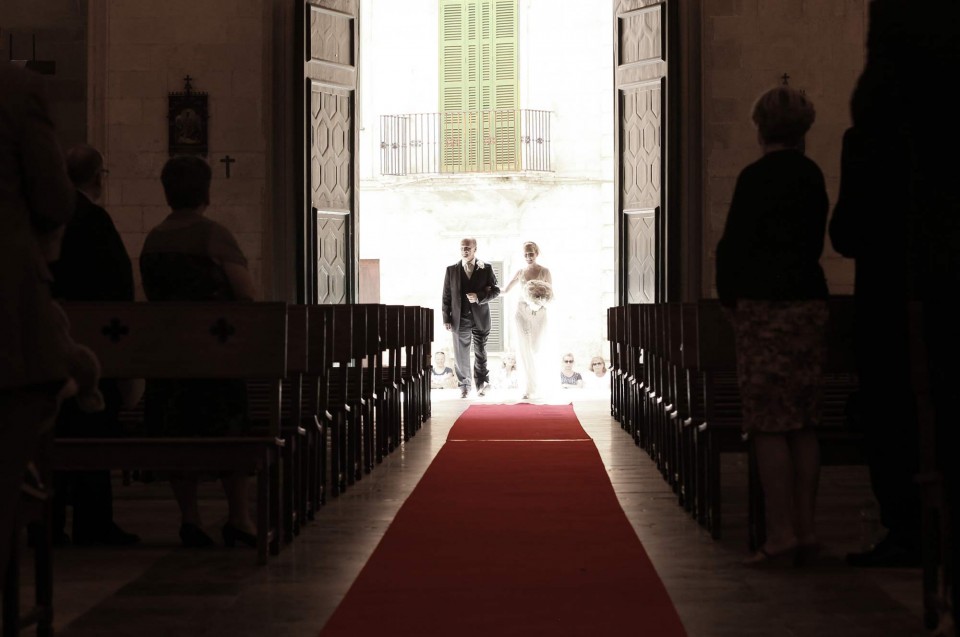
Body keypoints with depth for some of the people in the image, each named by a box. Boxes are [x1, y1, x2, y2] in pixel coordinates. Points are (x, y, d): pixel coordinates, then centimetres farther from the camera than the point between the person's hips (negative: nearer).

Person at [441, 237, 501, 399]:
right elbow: (446, 295, 6)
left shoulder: (486, 269, 2)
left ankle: (481, 385, 6)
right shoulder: (451, 270, 5)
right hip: (460, 319, 1)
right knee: (461, 355, 4)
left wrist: (479, 297, -14)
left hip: (480, 318, -1)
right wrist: (446, 319, 0)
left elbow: (496, 290, 3)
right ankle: (463, 386, 13)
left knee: (480, 353, 0)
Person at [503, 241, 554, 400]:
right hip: (522, 312, 2)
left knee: (534, 350, 2)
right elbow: (505, 289, 17)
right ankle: (530, 388, -4)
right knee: (525, 350, -7)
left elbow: (551, 295, -4)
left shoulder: (544, 272, -3)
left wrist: (543, 300, -24)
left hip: (539, 313, -2)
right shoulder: (520, 272, 7)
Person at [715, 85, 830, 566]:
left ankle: (781, 533, -8)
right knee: (803, 423, 10)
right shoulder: (812, 176, 11)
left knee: (768, 423, -5)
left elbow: (734, 245, -10)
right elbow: (814, 241, 15)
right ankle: (806, 530, 12)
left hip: (765, 308, -7)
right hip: (811, 302, 7)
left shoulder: (756, 177, -10)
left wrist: (730, 300, 4)